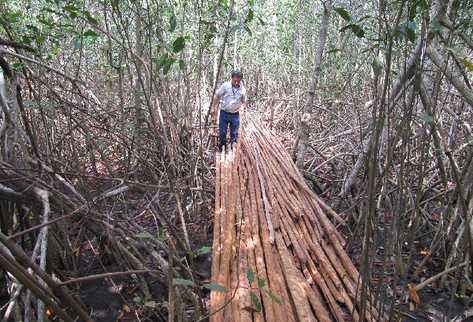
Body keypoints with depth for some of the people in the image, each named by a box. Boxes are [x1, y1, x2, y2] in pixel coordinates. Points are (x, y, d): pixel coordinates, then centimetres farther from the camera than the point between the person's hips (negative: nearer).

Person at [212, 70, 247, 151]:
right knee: (222, 132, 5)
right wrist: (214, 108, -4)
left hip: (235, 115, 2)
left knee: (234, 134, 10)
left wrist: (243, 106, -11)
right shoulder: (225, 86, -8)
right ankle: (221, 149, 22)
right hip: (224, 113, -2)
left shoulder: (242, 89, 0)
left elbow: (244, 102, 12)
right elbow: (217, 97, -1)